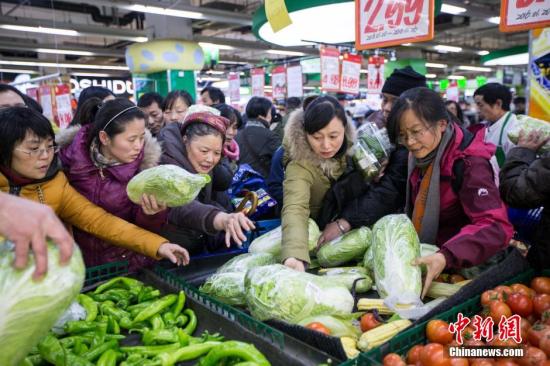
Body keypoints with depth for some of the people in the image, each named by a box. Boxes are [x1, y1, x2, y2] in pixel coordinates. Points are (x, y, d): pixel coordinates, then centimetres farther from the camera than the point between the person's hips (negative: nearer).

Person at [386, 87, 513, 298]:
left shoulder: (469, 162, -19)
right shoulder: (421, 156, 3)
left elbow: (496, 226, -30)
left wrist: (446, 256, -43)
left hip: (459, 267, -6)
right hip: (424, 258, 6)